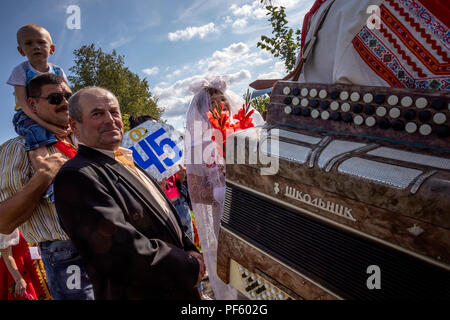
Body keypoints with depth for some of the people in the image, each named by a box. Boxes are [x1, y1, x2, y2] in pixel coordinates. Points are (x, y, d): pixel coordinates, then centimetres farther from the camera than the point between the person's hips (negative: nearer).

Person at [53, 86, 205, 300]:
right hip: (141, 293, -8)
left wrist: (191, 252, -5)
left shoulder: (126, 163, 8)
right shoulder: (75, 176, -19)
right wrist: (192, 267, -18)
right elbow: (123, 252, -27)